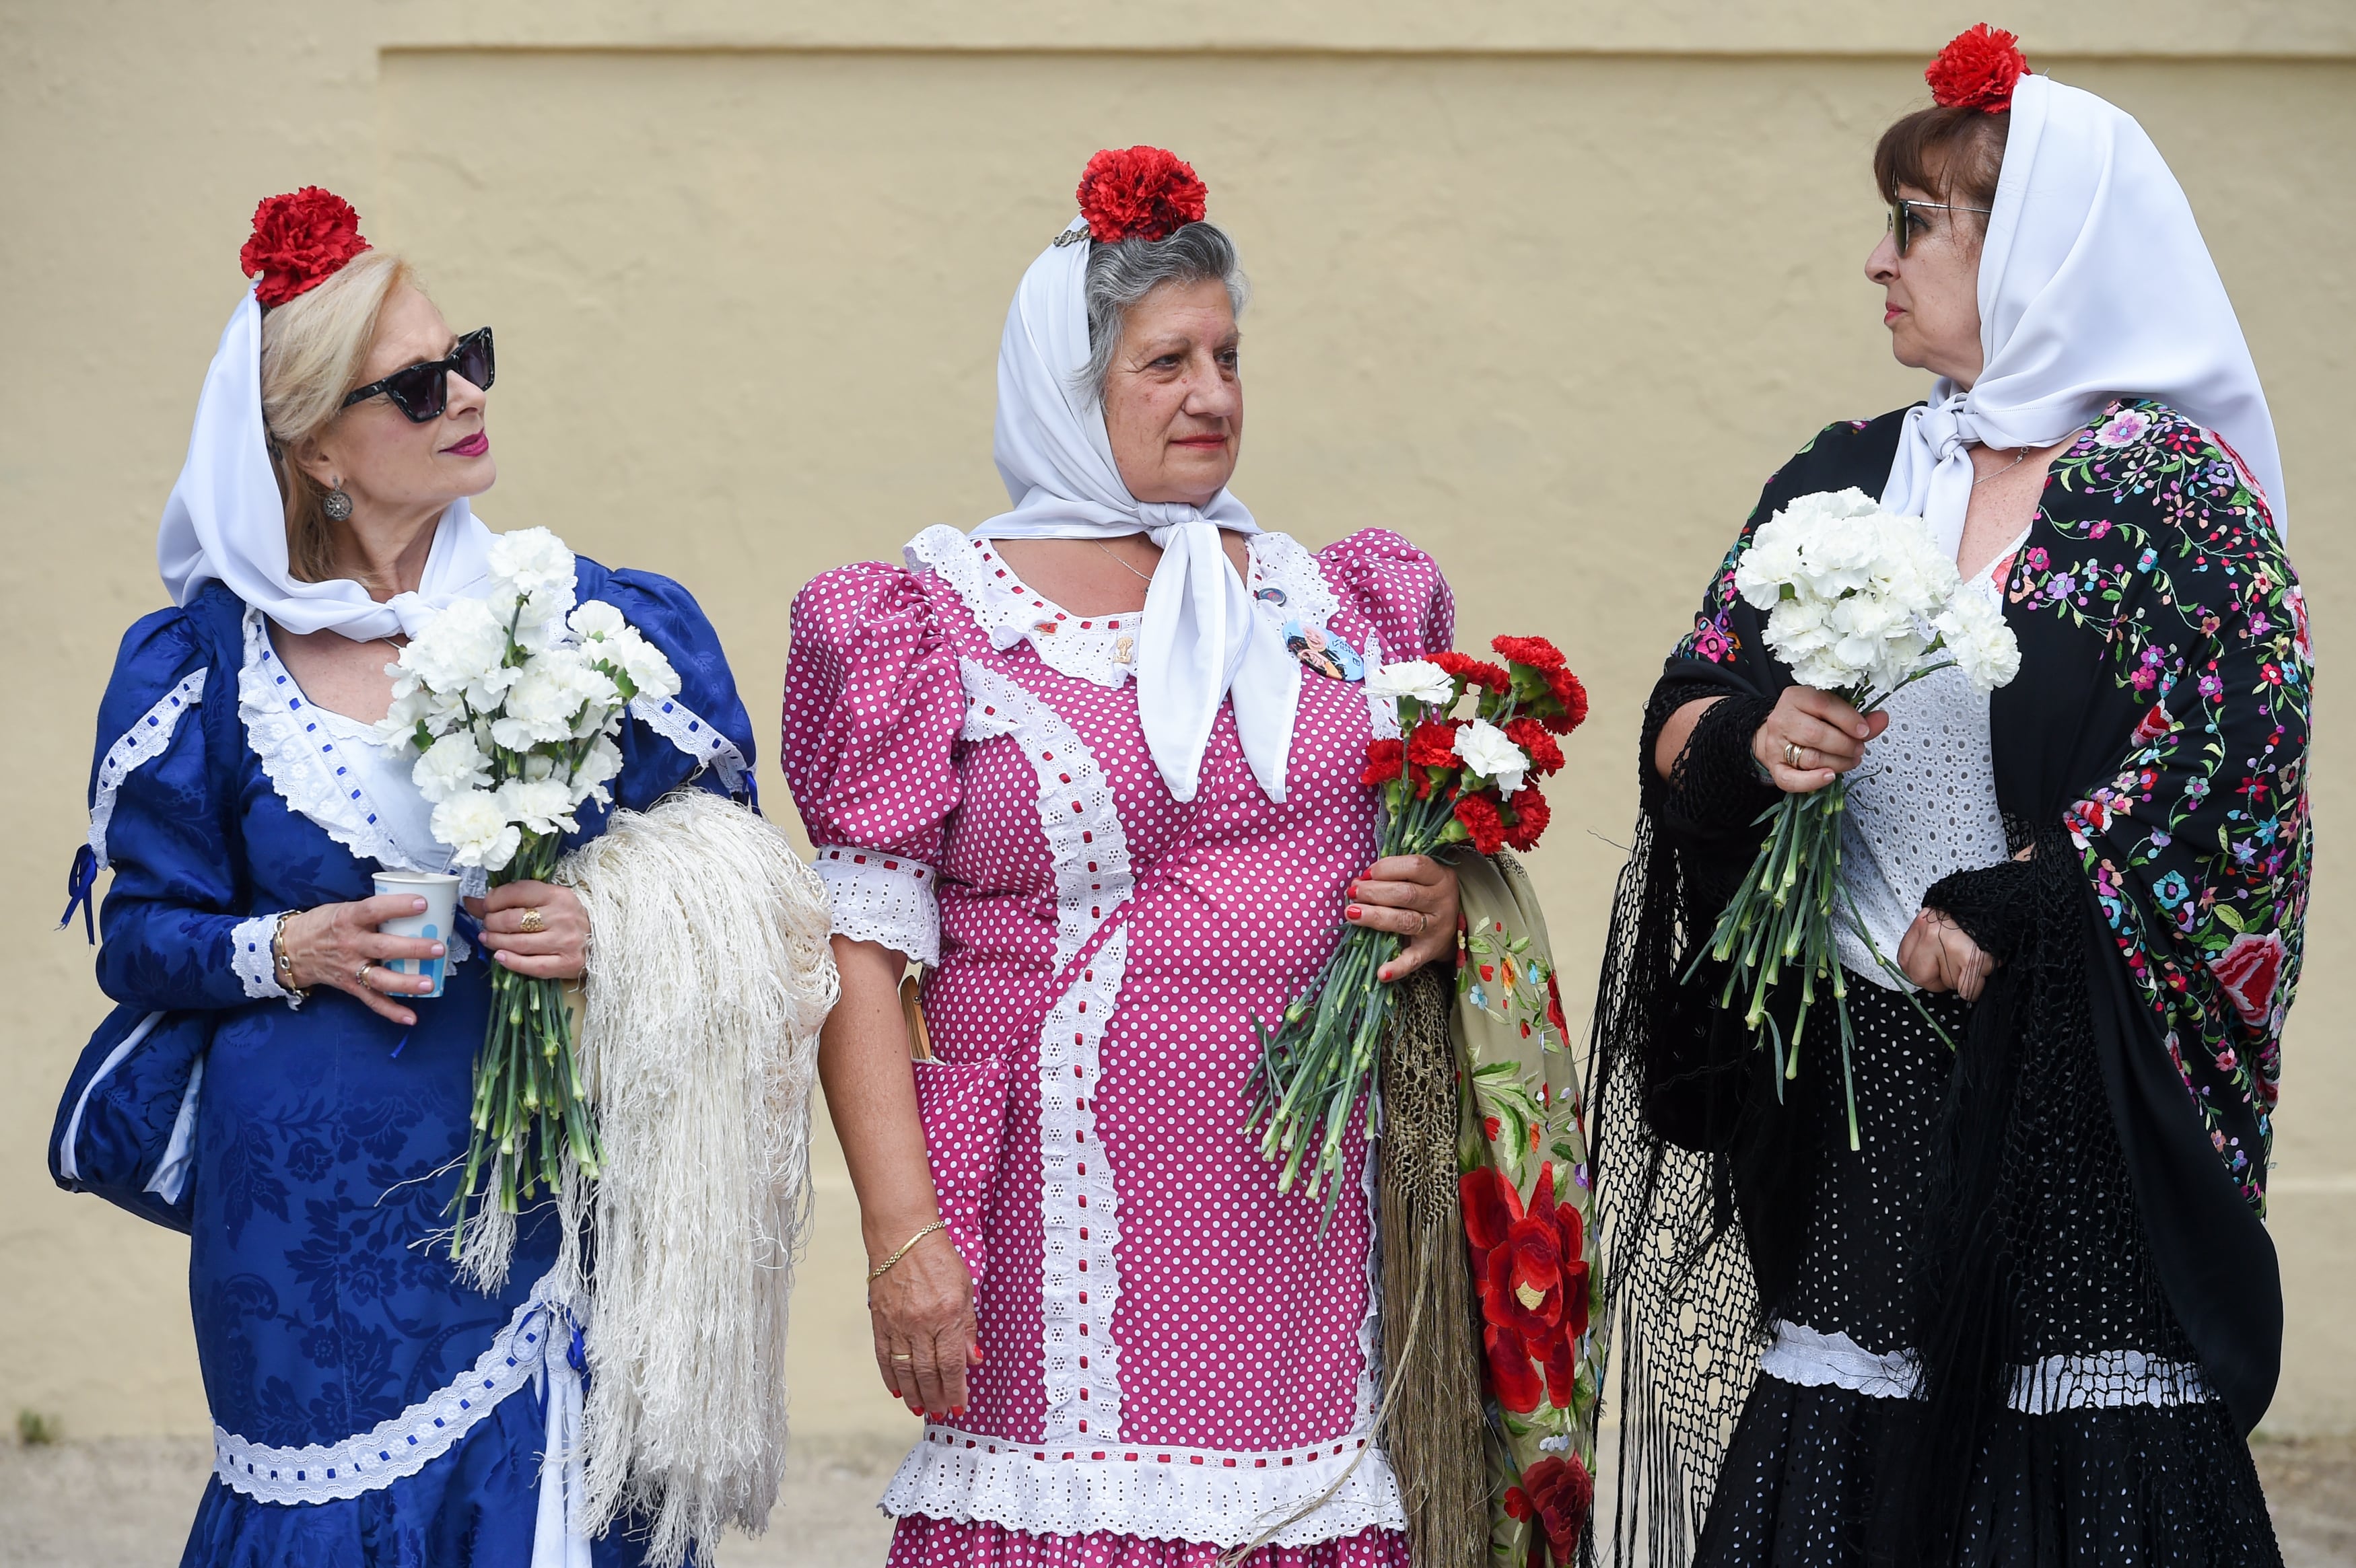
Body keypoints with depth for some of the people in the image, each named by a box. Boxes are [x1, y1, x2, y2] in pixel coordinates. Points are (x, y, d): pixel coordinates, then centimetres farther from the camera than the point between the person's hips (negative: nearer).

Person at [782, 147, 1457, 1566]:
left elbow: (1418, 839, 25)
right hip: (1076, 1215, -4)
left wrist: (1443, 902, 1)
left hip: (1303, 1210, 4)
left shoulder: (1326, 599, 13)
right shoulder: (944, 624, 0)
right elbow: (865, 953, -4)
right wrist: (903, 1234, -12)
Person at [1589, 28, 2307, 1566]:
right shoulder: (1845, 480, 12)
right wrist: (1752, 743, -9)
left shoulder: (2173, 488, -5)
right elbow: (1683, 714, 13)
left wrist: (1997, 917, -14)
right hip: (1857, 1090, 5)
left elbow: (2228, 767, -12)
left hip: (2082, 1090, -5)